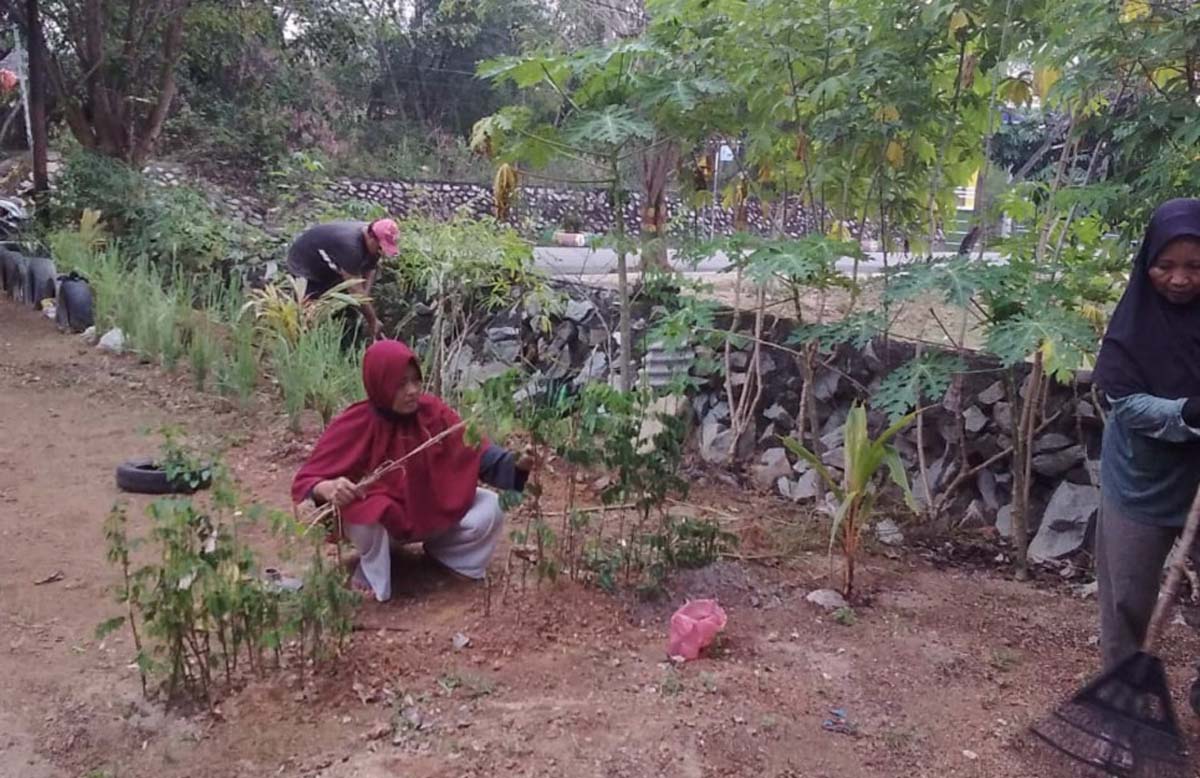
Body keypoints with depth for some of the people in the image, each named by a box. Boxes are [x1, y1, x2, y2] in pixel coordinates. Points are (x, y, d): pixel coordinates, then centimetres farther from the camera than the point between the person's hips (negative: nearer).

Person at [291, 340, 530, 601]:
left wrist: (517, 462, -36)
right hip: (377, 518, -4)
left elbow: (476, 450, -17)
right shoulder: (355, 425, -23)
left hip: (429, 513, 4)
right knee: (362, 512, -38)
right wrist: (328, 489, -47)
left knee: (490, 507, -16)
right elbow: (305, 482, -23)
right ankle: (372, 571, -5)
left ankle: (441, 550, 13)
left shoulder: (432, 411, -14)